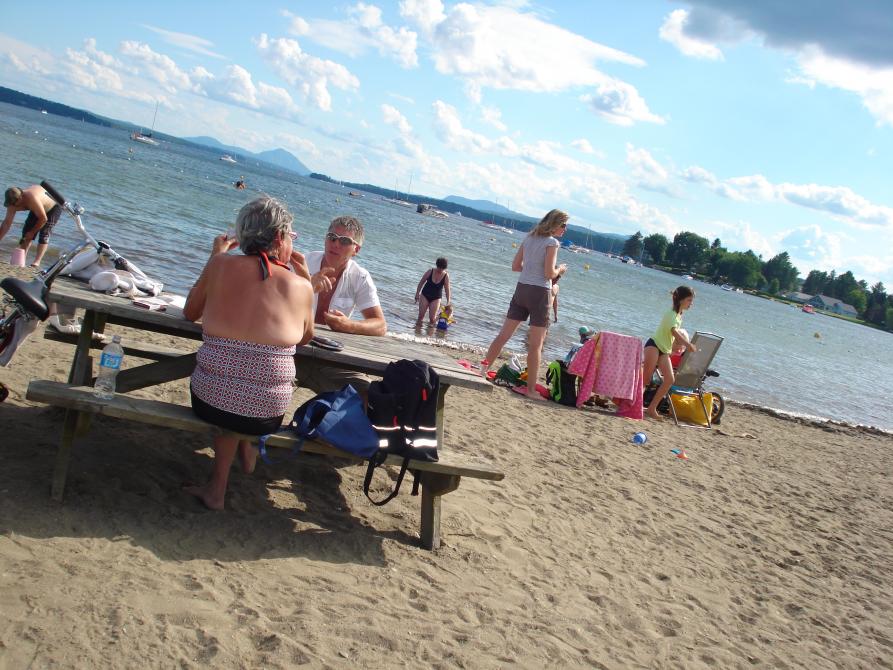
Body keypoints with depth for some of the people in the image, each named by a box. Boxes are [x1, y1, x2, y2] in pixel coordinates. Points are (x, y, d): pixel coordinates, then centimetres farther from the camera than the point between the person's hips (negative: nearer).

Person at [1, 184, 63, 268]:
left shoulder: (31, 199, -42)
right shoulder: (13, 203, -19)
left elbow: (43, 219, -35)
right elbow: (6, 223, -13)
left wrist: (32, 232, -25)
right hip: (38, 208, 7)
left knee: (44, 232, -21)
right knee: (27, 231, -4)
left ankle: (37, 262, -27)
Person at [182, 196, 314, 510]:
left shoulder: (222, 265, -3)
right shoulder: (300, 286, -2)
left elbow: (190, 312, 16)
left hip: (209, 402, 0)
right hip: (267, 416, 0)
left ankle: (218, 486, 36)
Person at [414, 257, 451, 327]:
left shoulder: (446, 276, -12)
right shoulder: (430, 272, -11)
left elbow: (447, 289, -5)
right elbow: (421, 282, 0)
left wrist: (448, 302, -8)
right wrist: (417, 293, -1)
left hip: (436, 298, -1)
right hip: (425, 295, 1)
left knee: (431, 318, -5)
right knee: (421, 315, -3)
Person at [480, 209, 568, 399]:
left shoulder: (529, 238, 10)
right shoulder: (552, 243, -10)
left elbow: (515, 266, 12)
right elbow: (549, 274, -16)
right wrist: (560, 270, 3)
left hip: (521, 289, 6)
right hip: (539, 293, -6)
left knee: (503, 335, 10)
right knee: (536, 345, 1)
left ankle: (483, 369, 10)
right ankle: (531, 389, 4)